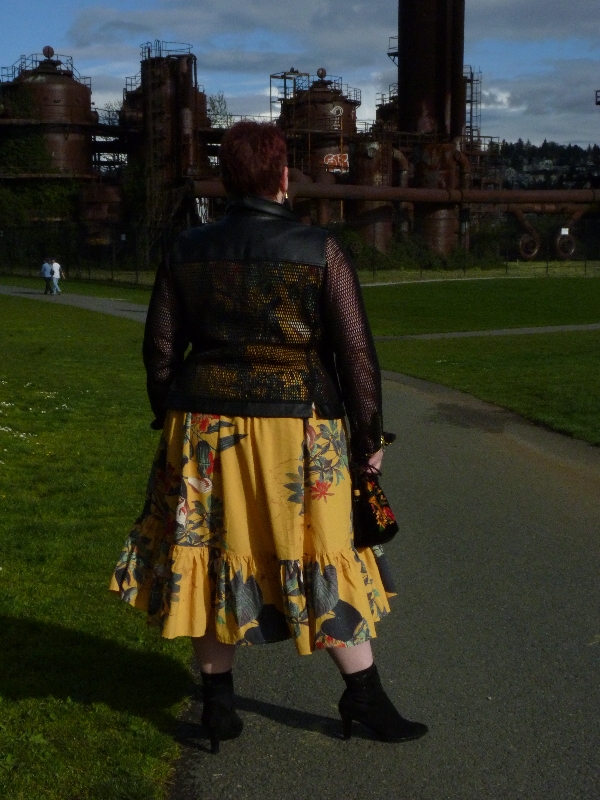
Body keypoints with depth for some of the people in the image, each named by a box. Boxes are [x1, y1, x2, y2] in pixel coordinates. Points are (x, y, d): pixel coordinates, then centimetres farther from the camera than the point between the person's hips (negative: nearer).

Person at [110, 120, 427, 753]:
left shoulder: (186, 253, 2)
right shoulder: (320, 252, -7)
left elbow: (160, 350, 7)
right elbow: (355, 352, -7)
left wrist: (172, 421, 19)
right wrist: (368, 437, 2)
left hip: (203, 429, 3)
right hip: (296, 431, -3)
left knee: (212, 559, 14)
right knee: (323, 560, 9)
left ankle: (218, 707, 24)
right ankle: (365, 698, 21)